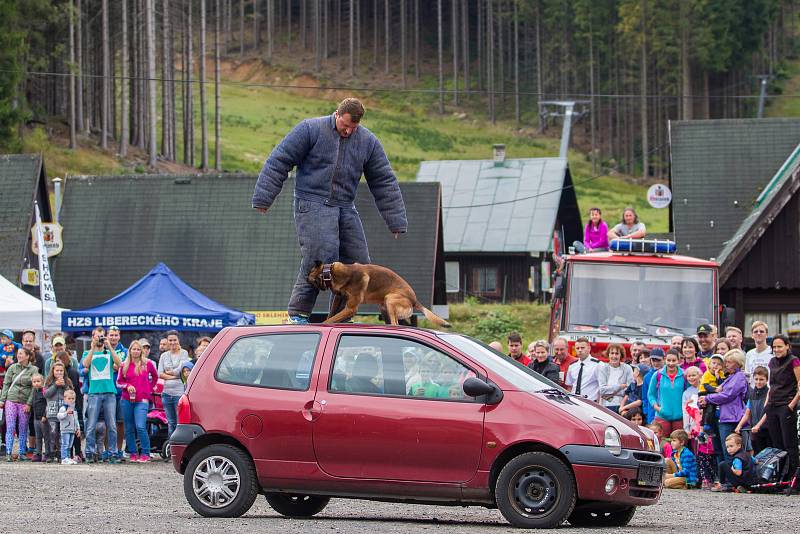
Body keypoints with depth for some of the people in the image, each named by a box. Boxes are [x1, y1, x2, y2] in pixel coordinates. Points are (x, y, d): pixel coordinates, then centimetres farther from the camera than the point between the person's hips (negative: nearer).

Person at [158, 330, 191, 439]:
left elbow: (180, 370, -9)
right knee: (171, 422, 10)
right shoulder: (164, 356, 14)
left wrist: (168, 372, 4)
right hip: (167, 392, 5)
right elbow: (160, 374, 5)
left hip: (179, 392, -5)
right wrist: (173, 376, -8)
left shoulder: (184, 353, 2)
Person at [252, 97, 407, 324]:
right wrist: (263, 199, -8)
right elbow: (279, 162, -5)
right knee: (321, 254, -22)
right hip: (312, 202, -5)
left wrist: (396, 222, 10)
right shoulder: (310, 130, -6)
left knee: (357, 262, 1)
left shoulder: (368, 142, 6)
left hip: (345, 208, 6)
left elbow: (384, 183, 11)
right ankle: (298, 312, -17)